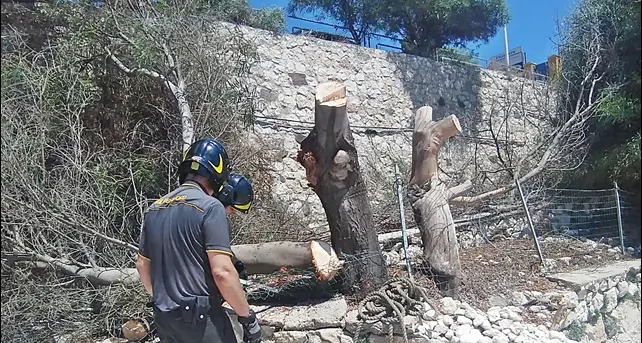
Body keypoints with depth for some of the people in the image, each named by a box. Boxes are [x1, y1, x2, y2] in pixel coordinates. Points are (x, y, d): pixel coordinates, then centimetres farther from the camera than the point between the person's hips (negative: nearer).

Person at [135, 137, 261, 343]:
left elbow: (142, 265, 16)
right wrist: (248, 317, -12)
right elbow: (222, 272, -22)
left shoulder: (155, 208, 7)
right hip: (201, 319, -7)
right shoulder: (210, 207, -15)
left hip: (163, 318, 7)